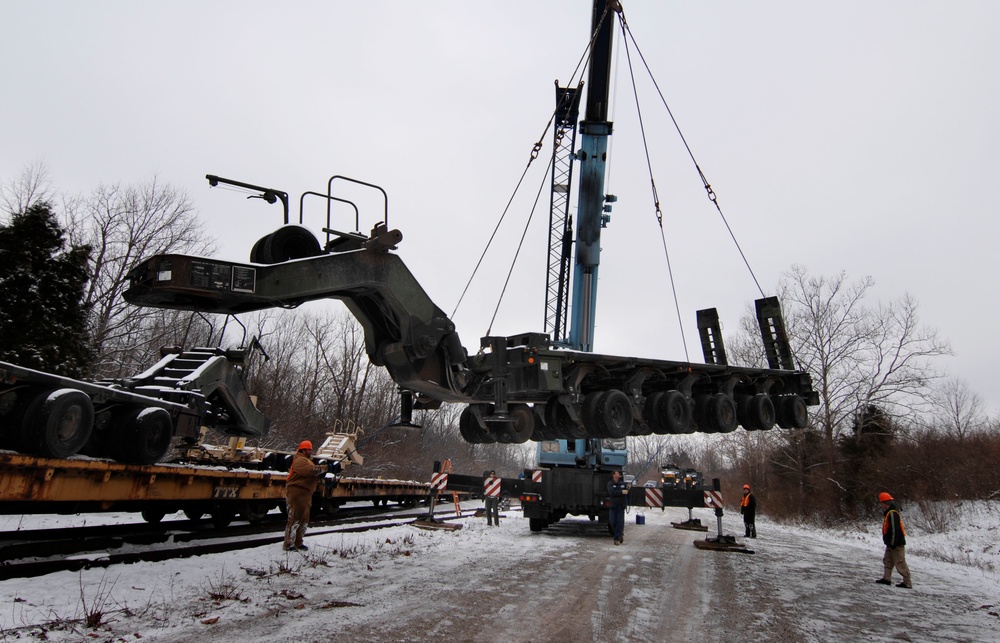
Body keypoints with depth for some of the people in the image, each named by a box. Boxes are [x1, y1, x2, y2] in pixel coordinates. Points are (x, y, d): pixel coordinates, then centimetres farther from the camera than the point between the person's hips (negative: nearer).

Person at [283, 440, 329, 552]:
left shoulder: (306, 460, 21)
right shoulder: (300, 461, -13)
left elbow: (314, 475, 15)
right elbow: (312, 470, -29)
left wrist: (322, 473, -4)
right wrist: (326, 467, -24)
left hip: (305, 494, 11)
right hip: (296, 493, -11)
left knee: (304, 519, 14)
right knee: (295, 519, -8)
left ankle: (298, 543, 23)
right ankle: (289, 545, -3)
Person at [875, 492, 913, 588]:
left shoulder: (892, 513, -20)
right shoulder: (889, 513, 14)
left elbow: (895, 529, -24)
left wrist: (893, 543, -22)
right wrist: (890, 542, 23)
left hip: (897, 544, -11)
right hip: (891, 544, 11)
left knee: (900, 563, -5)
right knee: (887, 560, 15)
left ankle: (907, 583, 1)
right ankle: (886, 578, 20)